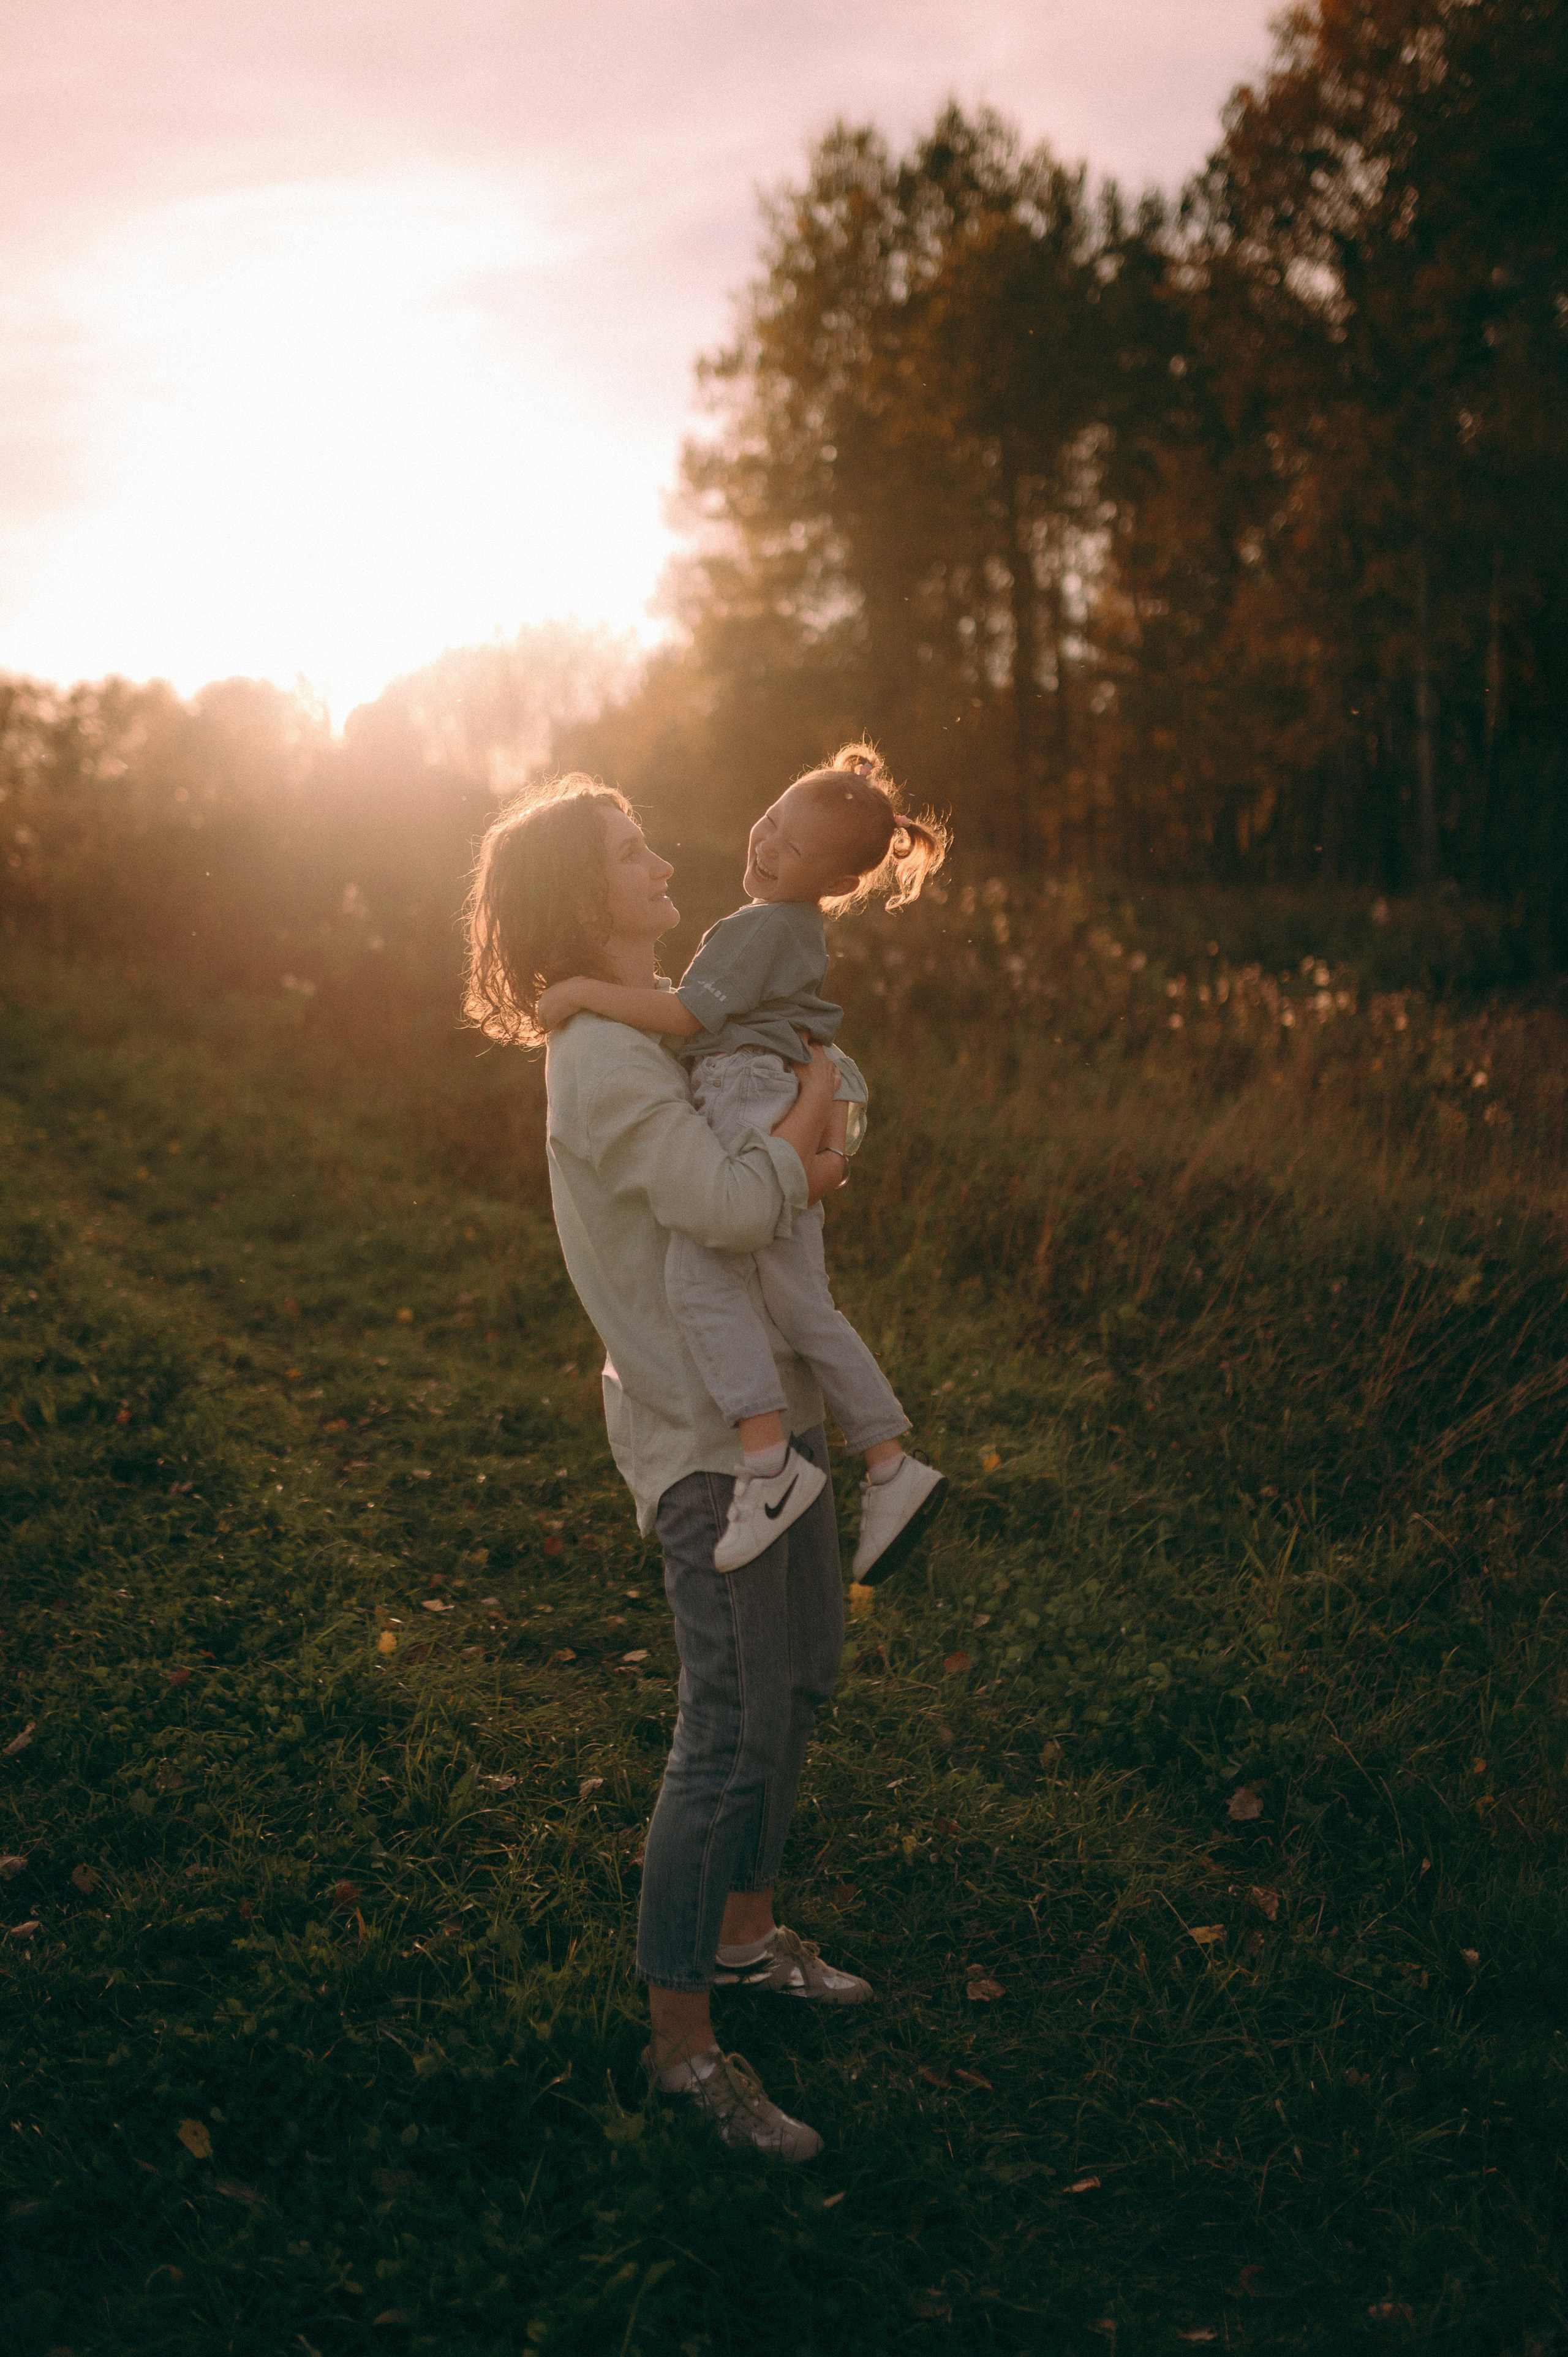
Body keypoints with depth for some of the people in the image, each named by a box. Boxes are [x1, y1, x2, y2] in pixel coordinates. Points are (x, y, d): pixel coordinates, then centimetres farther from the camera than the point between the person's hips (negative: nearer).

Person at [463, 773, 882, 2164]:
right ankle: (681, 2039, 8)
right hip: (704, 1433, -10)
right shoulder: (604, 1062, -20)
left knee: (801, 1677, 20)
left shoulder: (663, 1031, 13)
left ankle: (746, 1932, 38)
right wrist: (816, 1093, -15)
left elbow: (765, 1186, 20)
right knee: (732, 1725, -6)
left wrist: (800, 1167, -3)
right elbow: (733, 1208, -31)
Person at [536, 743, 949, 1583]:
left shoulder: (761, 927, -7)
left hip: (752, 1103, -11)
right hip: (792, 1116, 11)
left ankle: (769, 1461, -28)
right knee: (803, 1308, 9)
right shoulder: (801, 930, 25)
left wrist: (585, 991, -9)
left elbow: (685, 1015, -14)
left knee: (696, 1276, -21)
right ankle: (891, 1467, 10)